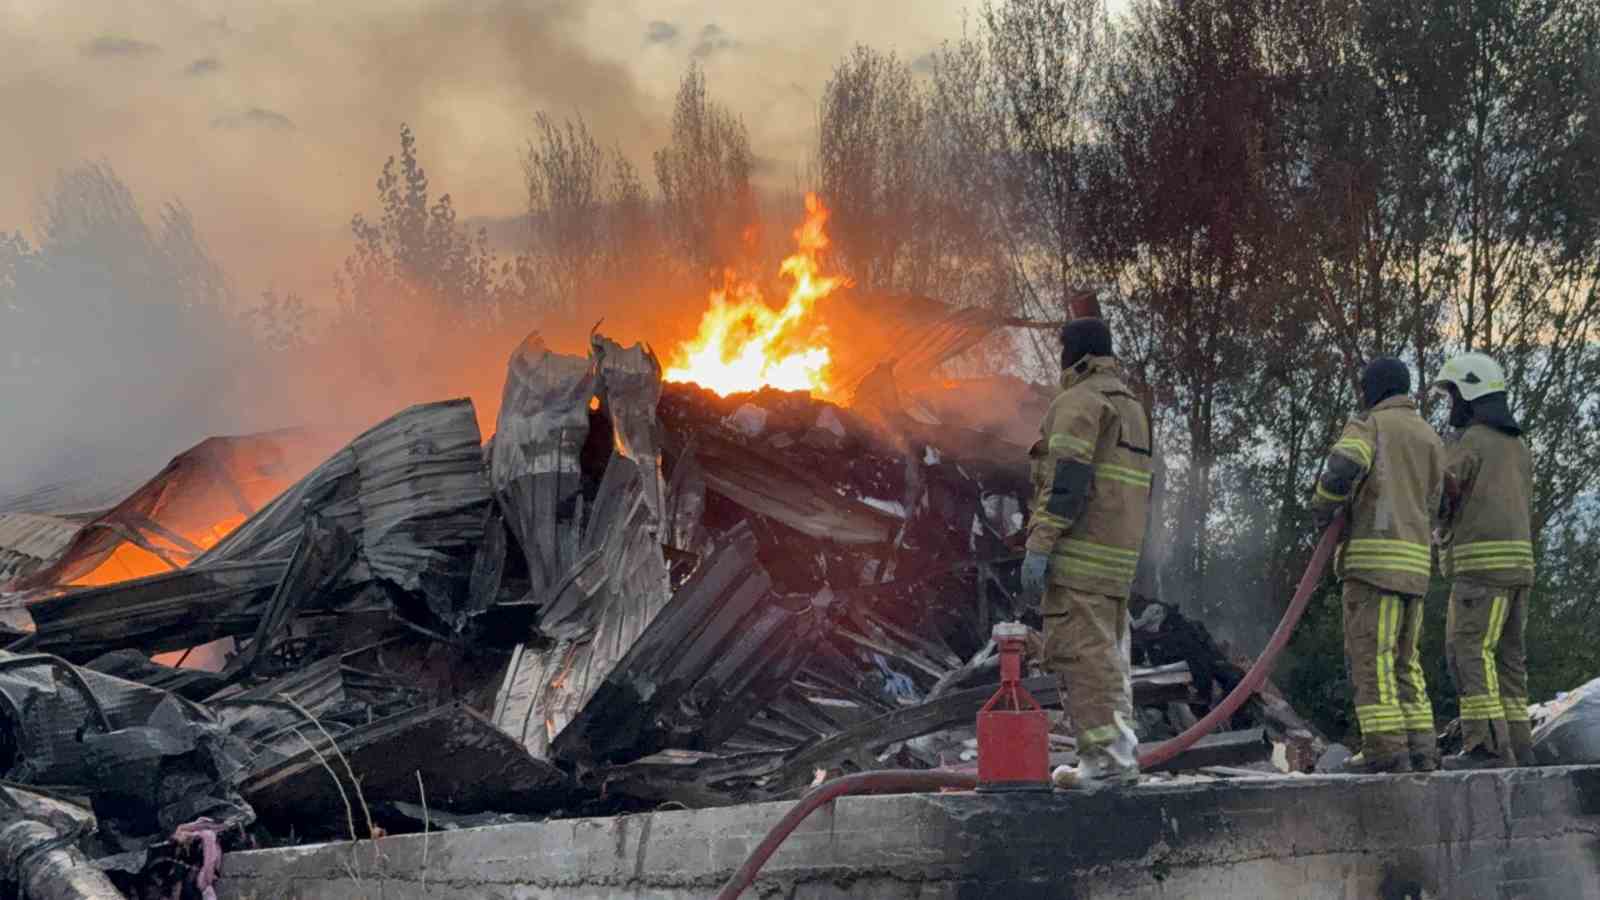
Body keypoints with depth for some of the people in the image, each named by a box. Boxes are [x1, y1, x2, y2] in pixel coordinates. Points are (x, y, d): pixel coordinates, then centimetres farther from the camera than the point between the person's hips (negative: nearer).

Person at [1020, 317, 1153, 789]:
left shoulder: (1080, 401, -9)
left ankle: (1106, 755, -15)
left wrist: (1038, 546, -21)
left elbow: (1067, 478, -19)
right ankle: (1119, 751, 10)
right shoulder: (1131, 404, 21)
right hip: (1120, 554, 9)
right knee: (1107, 652, 12)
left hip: (1080, 550, -9)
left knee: (1080, 651, -10)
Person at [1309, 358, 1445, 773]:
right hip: (1416, 561, 7)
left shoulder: (1369, 425, 0)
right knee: (1403, 659, 12)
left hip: (1374, 555, -7)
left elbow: (1342, 468, -21)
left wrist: (1322, 506, -2)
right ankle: (1420, 745, 7)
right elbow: (1428, 507, 16)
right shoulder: (1430, 439, 20)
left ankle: (1385, 746, -13)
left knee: (1371, 655, -7)